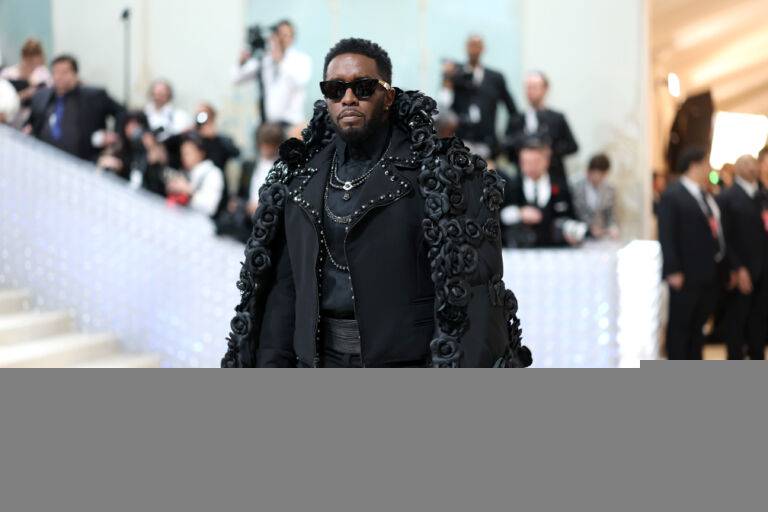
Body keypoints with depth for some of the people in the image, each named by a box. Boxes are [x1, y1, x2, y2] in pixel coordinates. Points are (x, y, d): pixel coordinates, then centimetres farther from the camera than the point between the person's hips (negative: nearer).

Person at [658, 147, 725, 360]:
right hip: (686, 276, -8)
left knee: (698, 325, 16)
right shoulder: (672, 196, -11)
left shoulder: (706, 194, 11)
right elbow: (667, 236, -15)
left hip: (709, 275, 8)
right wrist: (673, 271, -19)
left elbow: (716, 229, 14)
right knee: (680, 325, 2)